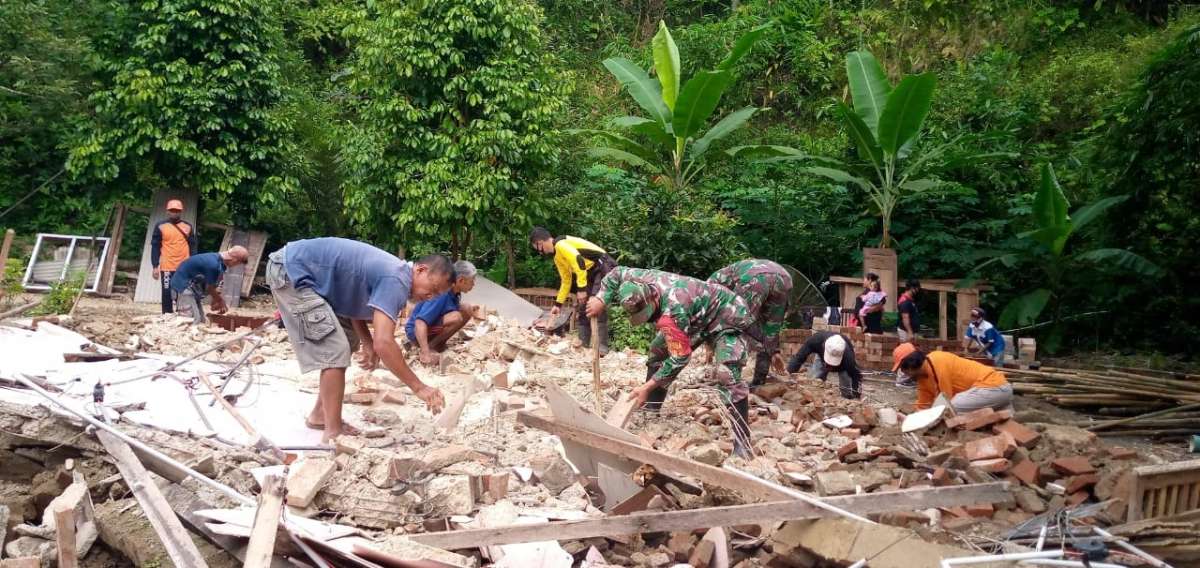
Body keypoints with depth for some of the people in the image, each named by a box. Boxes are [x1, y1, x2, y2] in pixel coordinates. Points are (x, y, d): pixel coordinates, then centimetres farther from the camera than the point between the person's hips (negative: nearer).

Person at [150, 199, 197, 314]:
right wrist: (155, 266, -5)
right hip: (167, 268, -2)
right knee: (167, 294, 1)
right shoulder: (160, 226, 2)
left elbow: (192, 247, 10)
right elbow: (155, 247, 1)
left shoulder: (188, 226, 8)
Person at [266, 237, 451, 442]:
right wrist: (419, 387, -28)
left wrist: (367, 343, 0)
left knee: (347, 342, 16)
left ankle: (320, 415, 25)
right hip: (290, 272, -10)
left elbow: (353, 302, 15)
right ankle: (333, 432, -8)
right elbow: (383, 343, -34)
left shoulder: (394, 272, 6)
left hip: (301, 272, 10)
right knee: (335, 350, -14)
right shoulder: (395, 281, -25)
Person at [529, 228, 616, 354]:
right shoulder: (558, 258, 17)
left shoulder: (561, 244, -15)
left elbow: (579, 262, -27)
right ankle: (584, 344, 17)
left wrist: (581, 289, -27)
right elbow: (566, 281, 23)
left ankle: (602, 347, -16)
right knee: (581, 307, 12)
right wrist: (558, 304, 24)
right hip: (592, 273, 11)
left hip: (603, 267, -11)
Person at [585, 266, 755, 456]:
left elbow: (679, 357, -34)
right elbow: (618, 273, 3)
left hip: (725, 317, -9)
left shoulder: (673, 311, -41)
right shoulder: (642, 281, -19)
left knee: (726, 375, -26)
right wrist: (601, 300, -11)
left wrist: (647, 387, -29)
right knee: (657, 354, 11)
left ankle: (742, 444, -23)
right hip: (696, 317, 9)